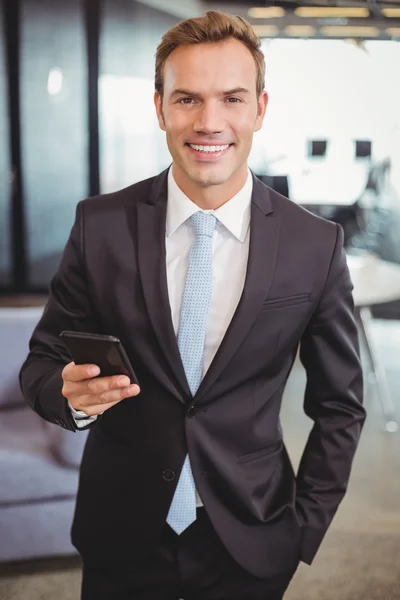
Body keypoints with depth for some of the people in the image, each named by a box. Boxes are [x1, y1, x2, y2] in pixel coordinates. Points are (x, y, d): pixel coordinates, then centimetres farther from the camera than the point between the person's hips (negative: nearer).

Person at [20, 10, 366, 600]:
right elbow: (41, 363, -1)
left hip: (250, 548, 0)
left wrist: (302, 531, -3)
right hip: (121, 536, 1)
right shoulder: (100, 225, -9)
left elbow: (339, 407, -1)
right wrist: (71, 394, -22)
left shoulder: (317, 245, -10)